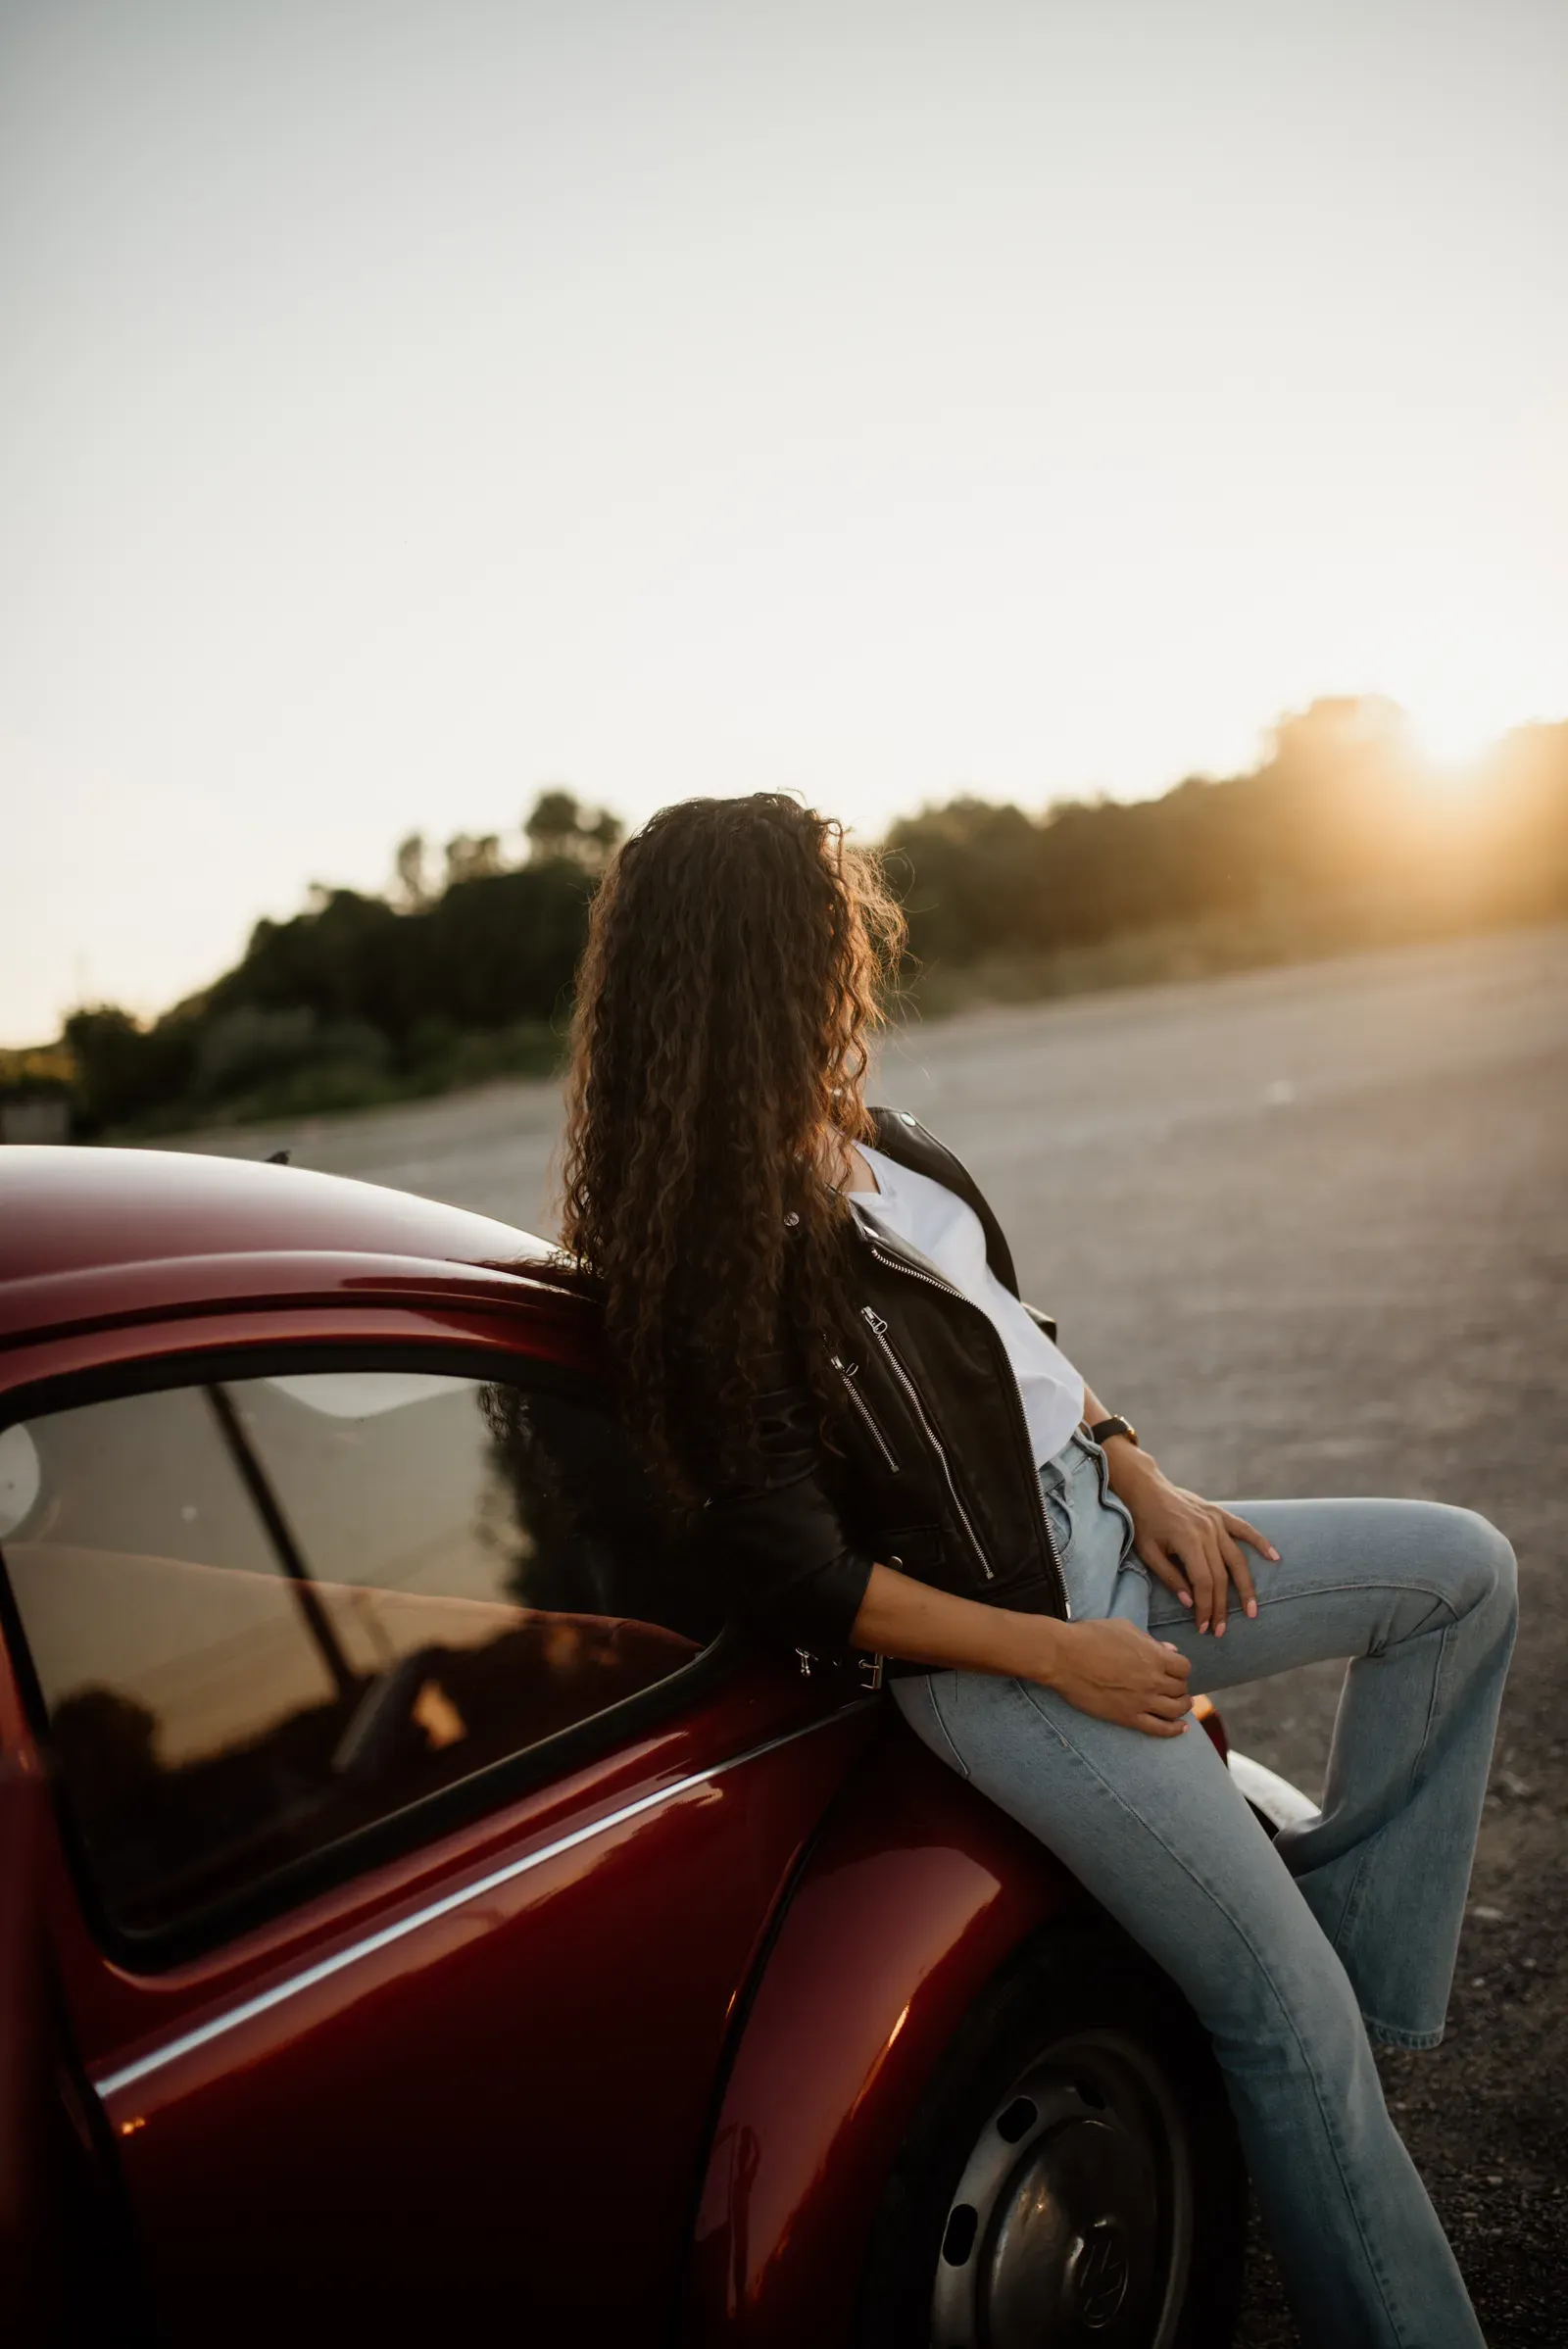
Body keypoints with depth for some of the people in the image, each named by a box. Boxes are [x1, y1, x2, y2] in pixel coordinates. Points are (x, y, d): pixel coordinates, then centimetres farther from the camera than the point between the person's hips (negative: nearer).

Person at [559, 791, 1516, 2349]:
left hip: (1097, 1539, 9)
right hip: (993, 1658, -9)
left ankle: (1353, 1934, 16)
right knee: (1290, 2026, -6)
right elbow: (803, 1582, -19)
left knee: (1465, 1573, 12)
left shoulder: (866, 1146, 5)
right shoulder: (714, 1259, -20)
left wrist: (1142, 1481, 2)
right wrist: (1058, 1655, -16)